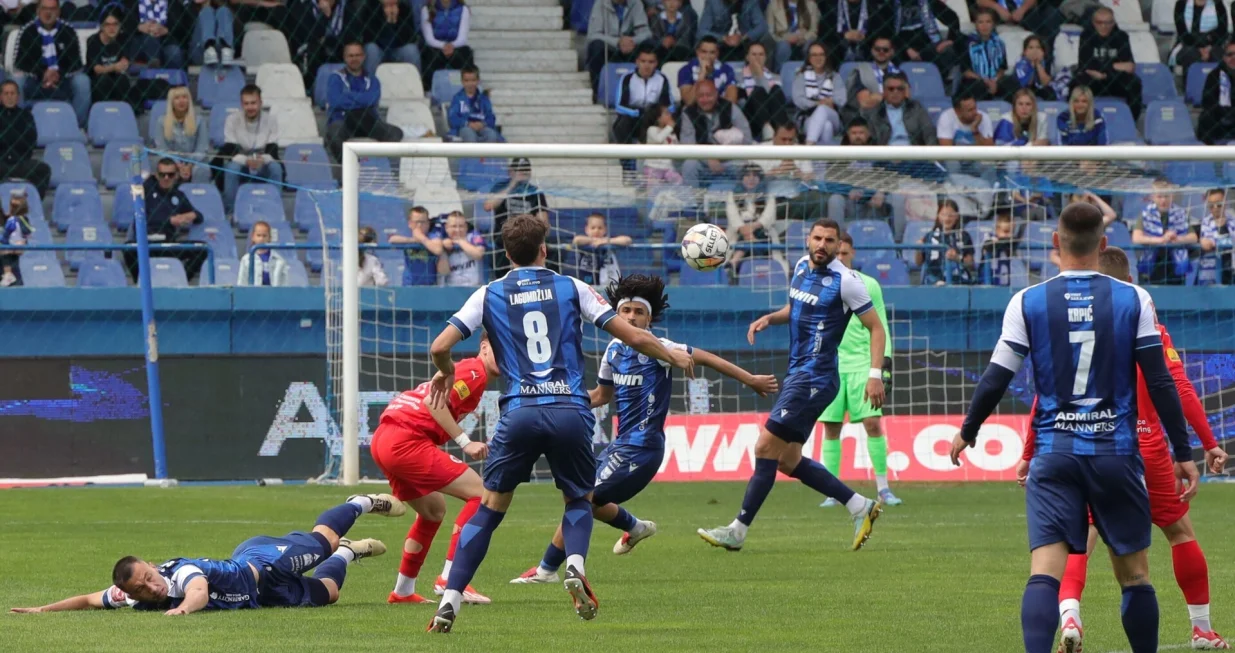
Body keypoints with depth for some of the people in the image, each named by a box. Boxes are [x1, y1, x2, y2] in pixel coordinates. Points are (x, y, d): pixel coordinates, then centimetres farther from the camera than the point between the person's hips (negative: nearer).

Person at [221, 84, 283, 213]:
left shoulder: (270, 120, -8)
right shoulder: (232, 120, -10)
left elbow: (273, 150, -14)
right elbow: (229, 150, -17)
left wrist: (263, 159, -39)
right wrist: (246, 161, -39)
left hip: (262, 167, 1)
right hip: (240, 163, -1)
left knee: (276, 167, -31)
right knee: (232, 168, -34)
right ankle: (230, 210, -25)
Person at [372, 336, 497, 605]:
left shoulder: (466, 370, 23)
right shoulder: (475, 371, -7)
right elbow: (433, 402, -18)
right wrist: (465, 443, -19)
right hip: (406, 442, -10)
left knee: (434, 510, 26)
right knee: (479, 493, -9)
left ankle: (403, 591, 31)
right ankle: (450, 580, -12)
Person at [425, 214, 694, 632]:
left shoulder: (489, 295, 9)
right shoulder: (571, 288, 9)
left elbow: (440, 347, 2)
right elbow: (633, 337, 8)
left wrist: (446, 372, 26)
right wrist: (674, 357, 26)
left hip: (520, 411, 0)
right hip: (570, 411, 0)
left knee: (490, 508, 11)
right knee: (579, 500, 22)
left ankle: (449, 602, -1)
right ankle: (575, 567, -9)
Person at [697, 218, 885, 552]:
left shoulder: (844, 281, -12)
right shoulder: (801, 266, 10)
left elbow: (876, 327, -8)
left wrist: (875, 375, -18)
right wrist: (770, 318, 8)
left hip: (815, 379, -9)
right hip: (797, 374, 9)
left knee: (766, 446, -11)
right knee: (788, 460, 11)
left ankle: (738, 530, -5)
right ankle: (860, 506, 19)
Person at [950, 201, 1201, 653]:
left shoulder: (1027, 303, -1)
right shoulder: (1133, 301, 0)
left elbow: (996, 379, 1)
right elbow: (1160, 383, -1)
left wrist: (967, 432, 17)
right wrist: (1183, 453, 5)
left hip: (1053, 453, 0)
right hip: (1116, 453, 0)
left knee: (1045, 572, -9)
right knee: (1134, 574, 13)